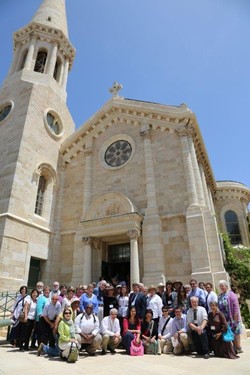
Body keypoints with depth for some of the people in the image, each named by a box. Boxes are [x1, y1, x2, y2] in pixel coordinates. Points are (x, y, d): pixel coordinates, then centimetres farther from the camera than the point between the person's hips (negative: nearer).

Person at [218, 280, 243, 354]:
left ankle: (238, 348, 12)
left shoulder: (231, 294, -10)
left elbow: (235, 306, -13)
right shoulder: (220, 296, 9)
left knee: (235, 332, 1)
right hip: (224, 318, 6)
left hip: (231, 318, -6)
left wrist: (235, 318, -16)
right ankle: (234, 347, 21)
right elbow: (219, 306, 14)